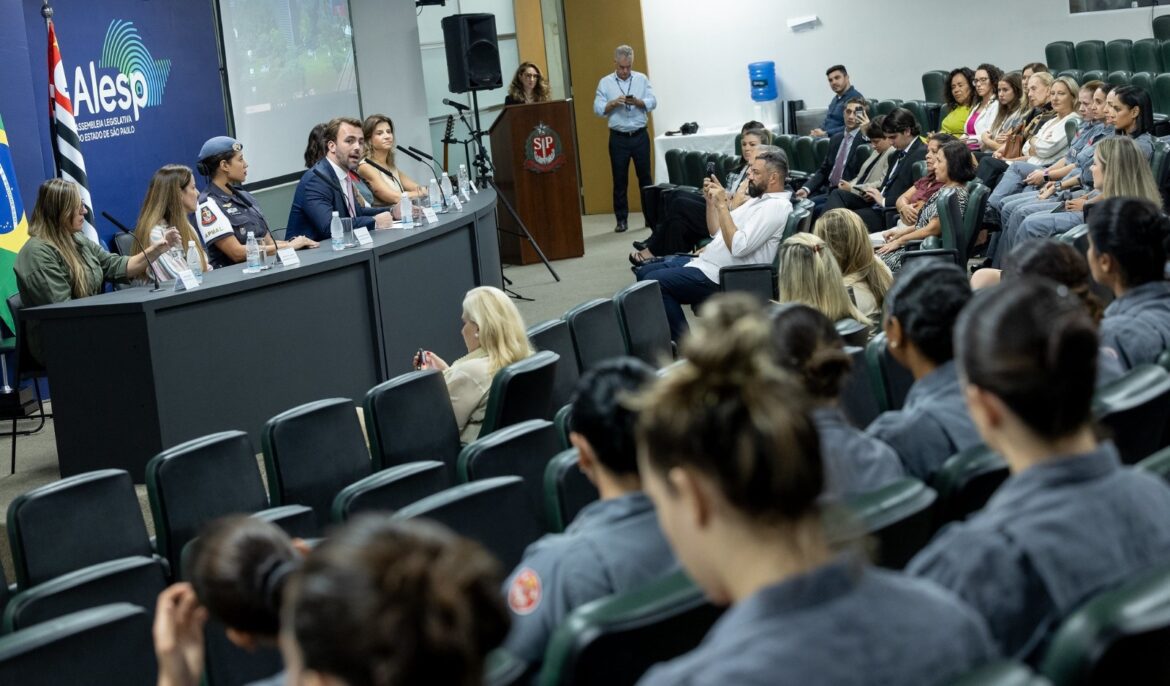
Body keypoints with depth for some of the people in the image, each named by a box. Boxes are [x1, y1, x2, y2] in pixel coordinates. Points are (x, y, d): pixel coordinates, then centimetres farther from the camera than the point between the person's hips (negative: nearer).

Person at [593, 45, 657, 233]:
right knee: (619, 179, 3)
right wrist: (613, 103, -21)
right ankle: (622, 219, 9)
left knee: (645, 176, 6)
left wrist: (637, 102, -20)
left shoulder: (641, 79, 6)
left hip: (640, 135, 1)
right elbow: (598, 109, -4)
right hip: (618, 138, -1)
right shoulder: (605, 82, 3)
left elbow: (653, 102, -2)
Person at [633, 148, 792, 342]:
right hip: (705, 262, 11)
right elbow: (717, 232, 21)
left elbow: (738, 246, -25)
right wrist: (710, 200, 7)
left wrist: (722, 205, -21)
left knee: (654, 282, -21)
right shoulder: (759, 199, 17)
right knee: (645, 271, 9)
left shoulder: (775, 206, -14)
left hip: (720, 277, -11)